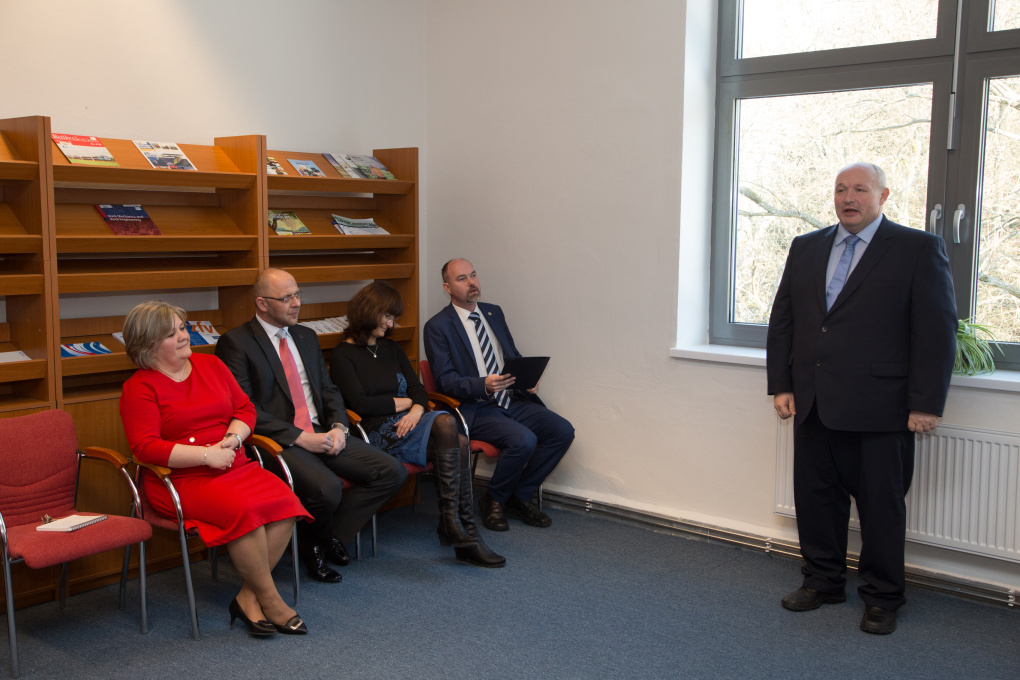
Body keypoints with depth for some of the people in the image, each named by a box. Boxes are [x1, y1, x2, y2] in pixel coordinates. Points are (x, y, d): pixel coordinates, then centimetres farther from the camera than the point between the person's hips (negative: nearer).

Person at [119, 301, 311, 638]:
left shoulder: (211, 364, 15)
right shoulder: (139, 387, -1)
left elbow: (245, 409, 15)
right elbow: (145, 447, -12)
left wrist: (231, 440, -7)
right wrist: (207, 455, -18)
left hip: (233, 466, 6)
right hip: (181, 479, -5)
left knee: (284, 501, -23)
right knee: (243, 509, -33)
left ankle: (248, 598, -12)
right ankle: (271, 601, -14)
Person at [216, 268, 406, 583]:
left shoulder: (307, 337, 18)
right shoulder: (235, 342, -5)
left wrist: (338, 428, -3)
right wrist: (300, 437, -18)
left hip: (320, 434, 7)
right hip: (278, 440, -7)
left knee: (392, 472, -10)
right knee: (326, 489, -34)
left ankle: (320, 540, 2)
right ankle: (318, 541, 4)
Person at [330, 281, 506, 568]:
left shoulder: (391, 349, 24)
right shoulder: (342, 356, 4)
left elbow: (418, 389, 16)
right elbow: (362, 404, -8)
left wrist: (416, 409, -7)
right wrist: (405, 402, 2)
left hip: (409, 424, 6)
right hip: (381, 433, -6)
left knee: (459, 442, -28)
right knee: (446, 422, -33)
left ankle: (460, 530, -29)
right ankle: (451, 522, -34)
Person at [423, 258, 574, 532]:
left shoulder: (494, 313, 17)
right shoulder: (438, 326, -3)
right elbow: (444, 380, -9)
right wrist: (483, 385, -26)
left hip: (513, 401, 7)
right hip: (475, 409, -7)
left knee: (562, 430, -12)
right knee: (524, 440, -30)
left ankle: (519, 496, 2)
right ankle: (494, 500, -3)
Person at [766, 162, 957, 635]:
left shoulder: (919, 249, -2)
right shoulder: (805, 248, 12)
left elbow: (937, 330, -7)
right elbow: (782, 320, 14)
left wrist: (926, 404, -12)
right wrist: (781, 384, 6)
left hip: (880, 411, -5)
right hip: (813, 405, 5)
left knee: (882, 506, 5)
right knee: (815, 498, 13)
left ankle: (882, 599, 21)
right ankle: (823, 581, 31)